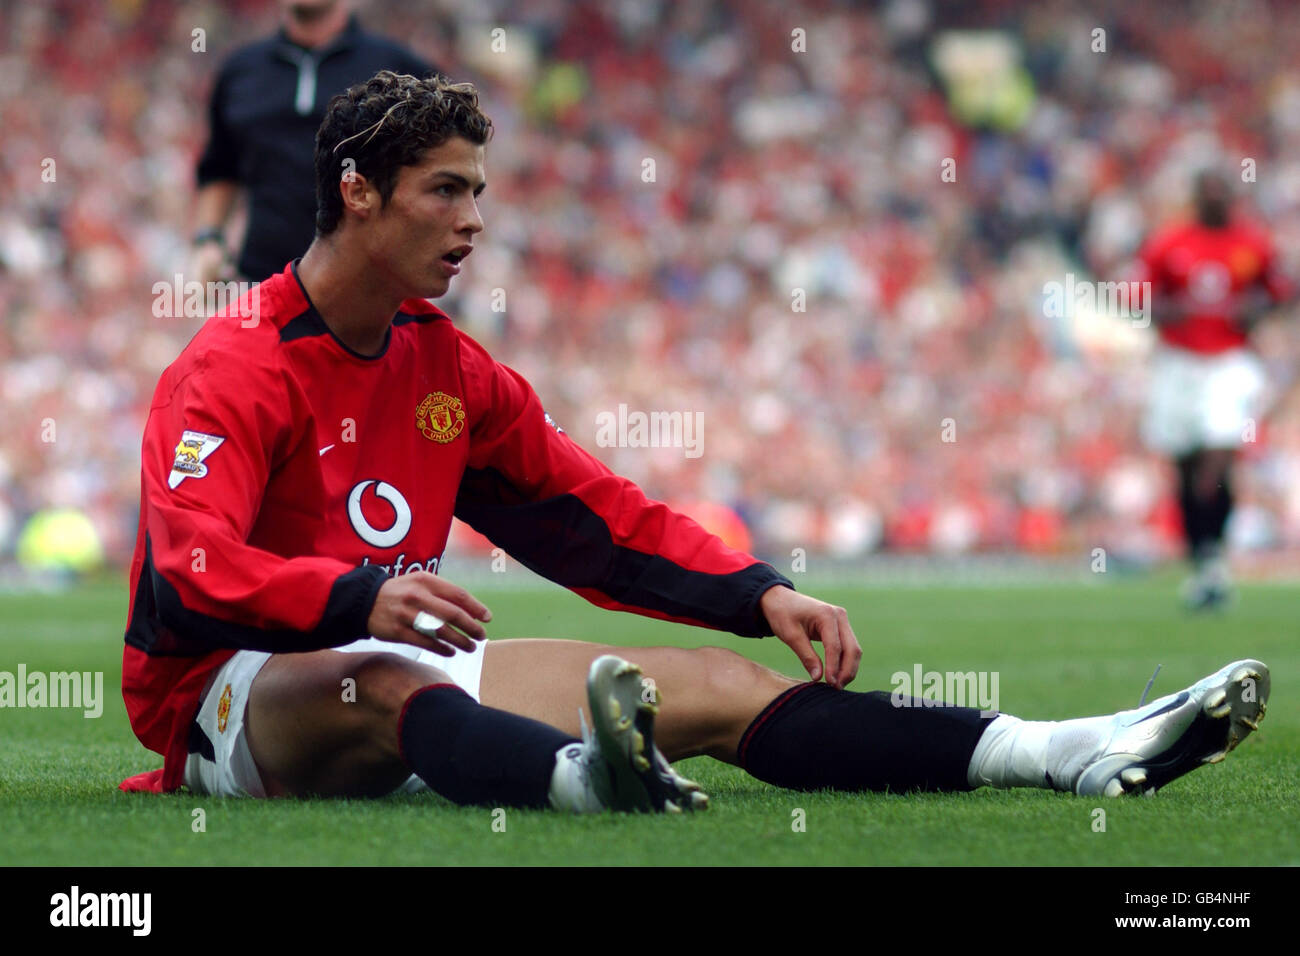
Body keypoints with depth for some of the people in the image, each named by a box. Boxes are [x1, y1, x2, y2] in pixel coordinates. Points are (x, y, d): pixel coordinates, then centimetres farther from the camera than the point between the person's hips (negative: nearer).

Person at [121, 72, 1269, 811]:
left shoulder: (447, 366, 13)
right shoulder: (237, 368, -12)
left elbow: (591, 516, 16)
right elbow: (187, 571, -27)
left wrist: (760, 594, 3)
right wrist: (363, 598, -44)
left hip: (396, 667, 7)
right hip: (237, 691, -7)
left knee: (717, 686, -8)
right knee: (385, 685, -43)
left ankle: (1077, 753, -19)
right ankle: (585, 780, -78)